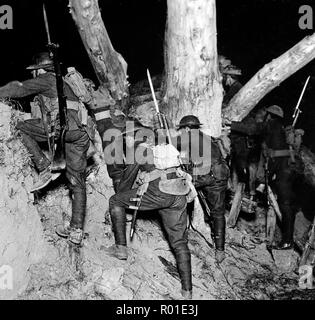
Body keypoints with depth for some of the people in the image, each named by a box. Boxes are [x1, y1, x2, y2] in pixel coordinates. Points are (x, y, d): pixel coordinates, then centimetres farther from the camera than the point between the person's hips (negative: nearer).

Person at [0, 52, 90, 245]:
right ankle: (77, 231, 10)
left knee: (21, 128, 10)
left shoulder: (46, 80, 10)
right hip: (81, 134, 8)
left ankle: (45, 168, -1)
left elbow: (20, 88, 5)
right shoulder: (65, 84, 34)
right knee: (77, 183, 10)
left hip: (62, 127, -8)